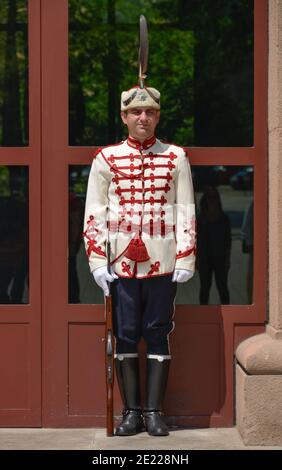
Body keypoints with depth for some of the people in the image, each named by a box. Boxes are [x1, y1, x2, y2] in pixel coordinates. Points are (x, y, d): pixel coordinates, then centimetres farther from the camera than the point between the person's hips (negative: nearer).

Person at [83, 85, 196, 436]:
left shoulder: (176, 158, 5)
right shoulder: (106, 159, 4)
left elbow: (186, 213, 4)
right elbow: (93, 214, 3)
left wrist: (185, 260, -3)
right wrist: (97, 261, -4)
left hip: (163, 263, 0)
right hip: (121, 263, 0)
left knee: (158, 335, 4)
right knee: (125, 337, 3)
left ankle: (154, 411, 10)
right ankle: (132, 411, 11)